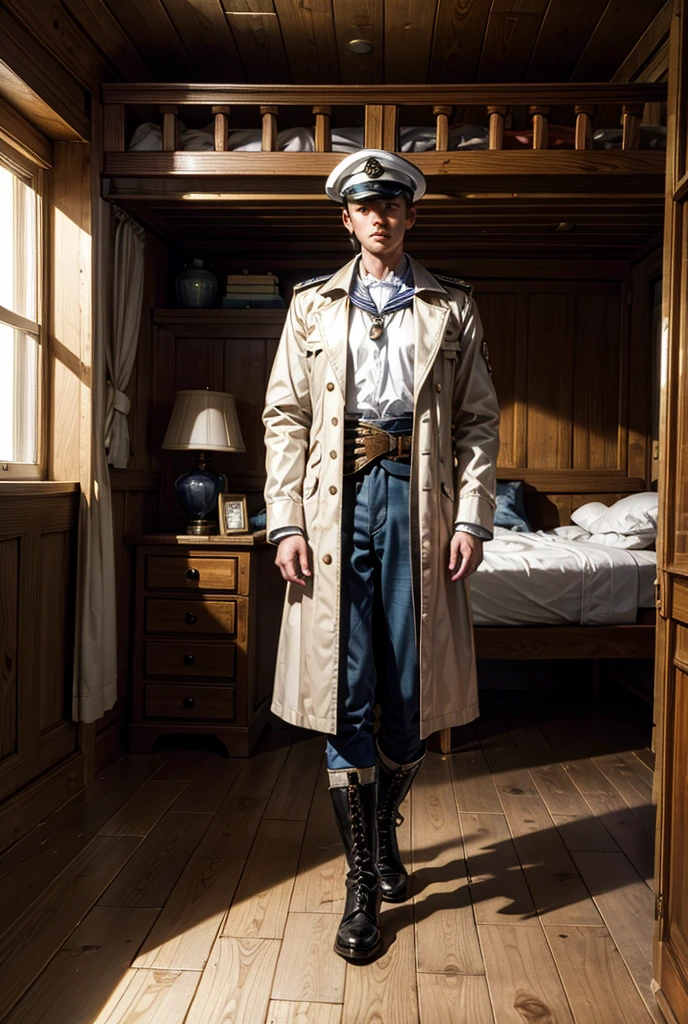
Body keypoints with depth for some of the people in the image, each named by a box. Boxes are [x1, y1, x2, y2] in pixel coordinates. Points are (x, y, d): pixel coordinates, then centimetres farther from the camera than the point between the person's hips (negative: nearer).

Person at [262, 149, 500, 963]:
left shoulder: (452, 309, 13)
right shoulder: (313, 305, 13)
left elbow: (479, 421, 8)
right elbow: (285, 417, 7)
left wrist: (471, 519, -4)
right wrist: (285, 522, -4)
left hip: (418, 500, 1)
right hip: (338, 501, 0)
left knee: (412, 696, 4)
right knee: (345, 696, -1)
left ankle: (385, 828, 33)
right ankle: (363, 881, 14)